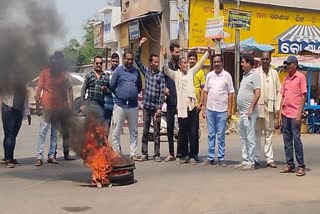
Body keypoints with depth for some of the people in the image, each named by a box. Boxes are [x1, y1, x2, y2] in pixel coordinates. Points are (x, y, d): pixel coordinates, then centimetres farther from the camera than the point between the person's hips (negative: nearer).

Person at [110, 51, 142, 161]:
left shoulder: (136, 71, 10)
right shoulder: (118, 70, 2)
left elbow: (140, 87, 17)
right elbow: (112, 86, 4)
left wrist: (133, 95, 9)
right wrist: (119, 95, 9)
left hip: (133, 105, 3)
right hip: (120, 105, -3)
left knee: (134, 131, 6)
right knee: (116, 132, 1)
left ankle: (133, 153, 12)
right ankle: (116, 153, 9)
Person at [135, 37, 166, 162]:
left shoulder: (161, 75, -3)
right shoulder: (146, 71, 7)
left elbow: (162, 92, -7)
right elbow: (137, 60, 5)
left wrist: (159, 108, -13)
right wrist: (140, 46, -5)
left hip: (156, 107, -3)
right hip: (146, 106, 3)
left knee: (157, 132, 3)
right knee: (145, 131, 7)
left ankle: (157, 155, 9)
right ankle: (144, 154, 14)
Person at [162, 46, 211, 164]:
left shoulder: (191, 72, 14)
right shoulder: (176, 74, 5)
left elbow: (200, 63, 16)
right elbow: (166, 70, -9)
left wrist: (208, 52, 11)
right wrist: (165, 58, -22)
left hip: (192, 106, 3)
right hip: (182, 107, -3)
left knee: (193, 133, 3)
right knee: (182, 133, 4)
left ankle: (192, 156, 11)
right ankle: (181, 155, 13)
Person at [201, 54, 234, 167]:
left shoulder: (227, 75, -1)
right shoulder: (209, 75, 10)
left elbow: (230, 93, -1)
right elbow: (206, 92, 13)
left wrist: (229, 110, -6)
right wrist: (204, 107, 8)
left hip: (222, 110, -3)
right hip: (210, 109, 3)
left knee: (221, 135, 1)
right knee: (211, 135, 8)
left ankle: (221, 158, 9)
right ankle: (210, 157, 15)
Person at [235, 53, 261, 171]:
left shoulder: (254, 75, -10)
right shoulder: (245, 75, 17)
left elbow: (258, 93, -18)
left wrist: (251, 109, -21)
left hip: (249, 112, -9)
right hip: (242, 112, 10)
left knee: (250, 138, -4)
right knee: (243, 138, 13)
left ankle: (251, 162, 0)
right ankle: (245, 160, 20)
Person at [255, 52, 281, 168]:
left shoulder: (274, 73, 8)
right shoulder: (255, 72, 2)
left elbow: (278, 91, 7)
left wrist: (277, 108, -1)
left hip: (270, 107, 2)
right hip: (257, 106, -1)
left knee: (269, 132, 6)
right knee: (257, 133, 3)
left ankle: (270, 159, 11)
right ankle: (256, 159, 9)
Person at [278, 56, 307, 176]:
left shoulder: (300, 77, -3)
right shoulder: (286, 78, 15)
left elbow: (304, 96, -7)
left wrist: (299, 113, -14)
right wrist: (280, 114, 11)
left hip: (295, 114, -6)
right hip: (285, 114, 6)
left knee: (296, 139, -7)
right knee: (287, 139, 8)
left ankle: (301, 166, -1)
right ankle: (290, 165, 15)